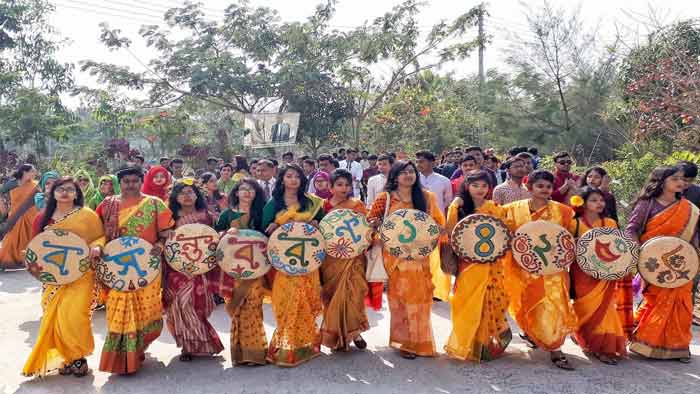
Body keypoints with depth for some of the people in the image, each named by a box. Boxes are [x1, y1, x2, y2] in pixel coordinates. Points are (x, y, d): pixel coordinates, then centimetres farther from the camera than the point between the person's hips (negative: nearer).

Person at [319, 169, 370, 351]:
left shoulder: (358, 205, 5)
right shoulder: (324, 206, 3)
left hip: (353, 258, 0)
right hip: (331, 258, 0)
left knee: (352, 294, -5)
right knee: (334, 295, 4)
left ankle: (353, 332, 14)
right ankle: (337, 335, 19)